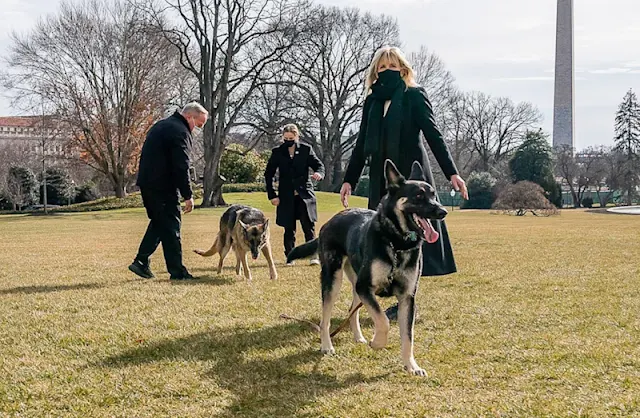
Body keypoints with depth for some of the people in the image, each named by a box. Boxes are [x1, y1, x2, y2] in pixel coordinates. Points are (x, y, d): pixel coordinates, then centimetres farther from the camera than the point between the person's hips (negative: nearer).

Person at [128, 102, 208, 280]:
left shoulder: (161, 125, 18)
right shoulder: (180, 132, -14)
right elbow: (181, 167, -20)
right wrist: (188, 195, -16)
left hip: (146, 183, 9)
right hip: (162, 186, -9)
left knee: (158, 222, 18)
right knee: (170, 226, -4)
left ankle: (141, 262, 15)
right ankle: (177, 271, -1)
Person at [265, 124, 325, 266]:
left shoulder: (306, 149, 2)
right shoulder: (277, 152, 3)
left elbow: (319, 165, 4)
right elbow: (268, 174, 6)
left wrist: (319, 173, -22)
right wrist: (272, 195, -1)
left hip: (304, 194, -1)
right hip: (286, 197, 1)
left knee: (309, 226, -6)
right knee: (289, 229, 5)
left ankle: (313, 255, -3)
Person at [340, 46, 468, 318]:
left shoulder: (414, 96, -3)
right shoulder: (372, 101, 12)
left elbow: (433, 135, -7)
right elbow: (362, 144, 16)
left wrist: (451, 172, -15)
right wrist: (349, 180, 14)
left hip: (411, 175, -5)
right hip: (382, 178, 5)